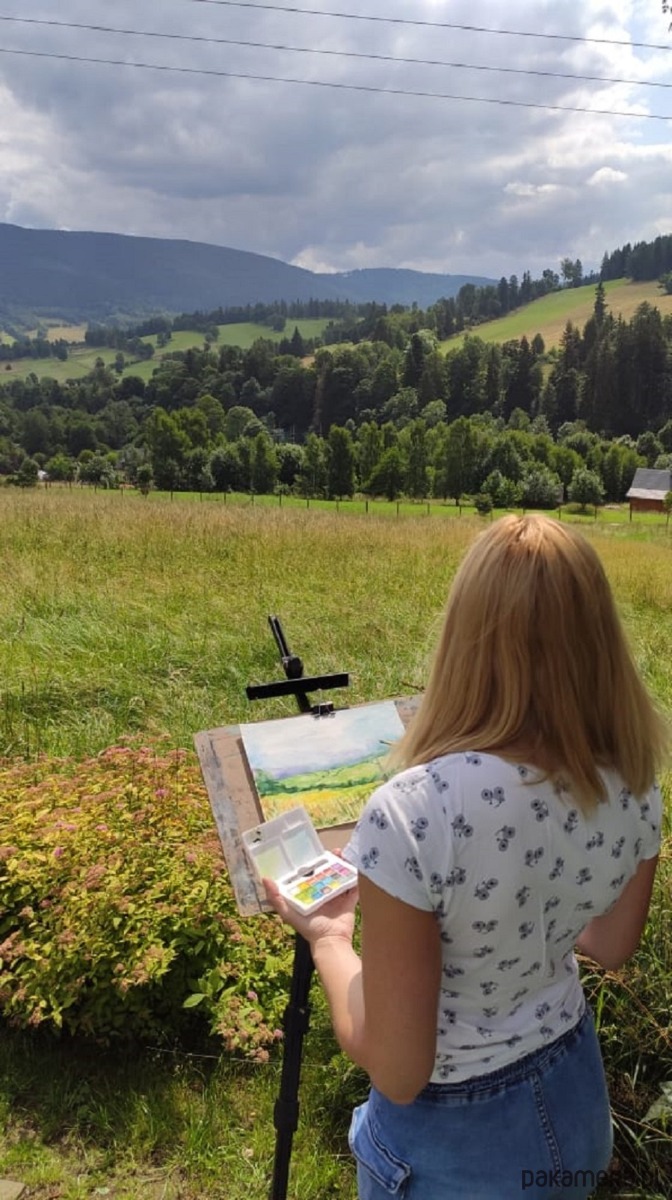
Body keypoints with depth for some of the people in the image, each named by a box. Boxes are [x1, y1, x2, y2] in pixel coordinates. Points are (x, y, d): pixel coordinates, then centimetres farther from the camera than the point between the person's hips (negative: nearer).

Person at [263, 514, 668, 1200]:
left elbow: (397, 1073, -25)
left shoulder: (413, 811, -36)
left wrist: (328, 939, -11)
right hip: (577, 1106, 5)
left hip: (455, 1142, -4)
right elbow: (610, 947, 3)